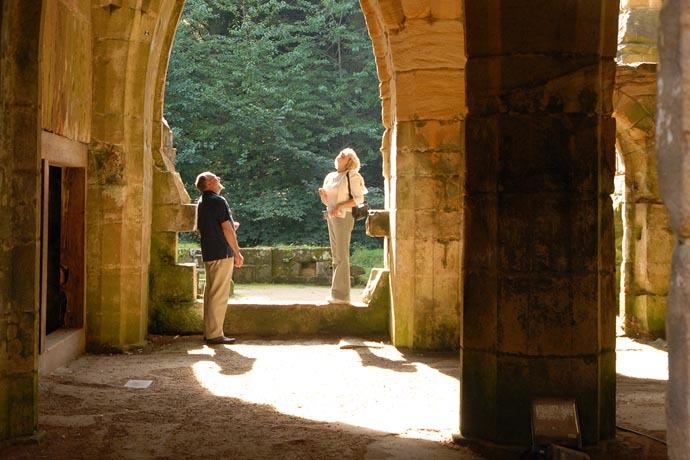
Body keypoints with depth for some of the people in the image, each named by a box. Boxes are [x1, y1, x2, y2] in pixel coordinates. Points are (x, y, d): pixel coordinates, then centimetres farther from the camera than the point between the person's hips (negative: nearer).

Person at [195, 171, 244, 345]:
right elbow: (227, 229, -15)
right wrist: (237, 253, -10)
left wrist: (231, 226, 21)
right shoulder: (218, 201, -12)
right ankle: (215, 334, -6)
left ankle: (209, 331, 17)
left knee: (210, 292, 13)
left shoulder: (201, 203, 15)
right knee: (220, 295, -7)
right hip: (222, 253, -9)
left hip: (208, 254, 9)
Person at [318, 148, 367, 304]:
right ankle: (337, 293, 11)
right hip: (331, 217, 8)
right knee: (336, 256, 8)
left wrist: (340, 206, -19)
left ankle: (342, 295, -8)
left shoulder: (352, 175, -4)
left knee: (342, 256, -9)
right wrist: (323, 195, 0)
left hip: (343, 217, -8)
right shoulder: (330, 177, 16)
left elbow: (359, 198, -11)